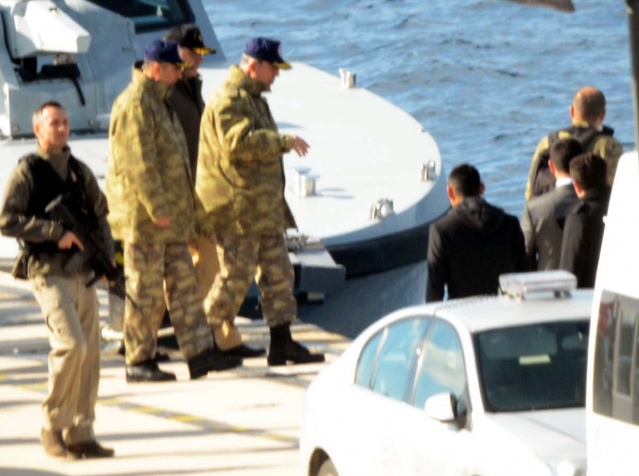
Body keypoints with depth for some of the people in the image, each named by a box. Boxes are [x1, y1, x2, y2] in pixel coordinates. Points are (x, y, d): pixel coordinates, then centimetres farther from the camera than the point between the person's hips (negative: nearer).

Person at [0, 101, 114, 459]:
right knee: (71, 344, -18)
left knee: (90, 352, 4)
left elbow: (100, 215, 20)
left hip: (83, 273, 6)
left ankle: (81, 434, 12)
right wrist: (57, 232, -16)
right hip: (50, 273, -6)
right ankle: (54, 427, -4)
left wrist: (107, 256, 4)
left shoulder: (80, 171, 13)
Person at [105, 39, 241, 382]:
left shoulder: (158, 102, 17)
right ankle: (139, 362, 2)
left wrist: (183, 207, 23)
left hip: (169, 216, 10)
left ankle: (199, 353, 10)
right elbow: (139, 163, -23)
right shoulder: (135, 105, -16)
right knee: (145, 290, -4)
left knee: (183, 284, 8)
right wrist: (157, 208, -24)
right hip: (143, 216, -10)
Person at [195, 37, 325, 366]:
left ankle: (282, 342, 11)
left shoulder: (253, 98, 20)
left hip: (264, 208, 10)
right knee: (236, 275, -8)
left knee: (278, 273, 8)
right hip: (237, 209, -10)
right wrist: (284, 141, -26)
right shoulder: (229, 100, -14)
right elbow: (240, 142, -29)